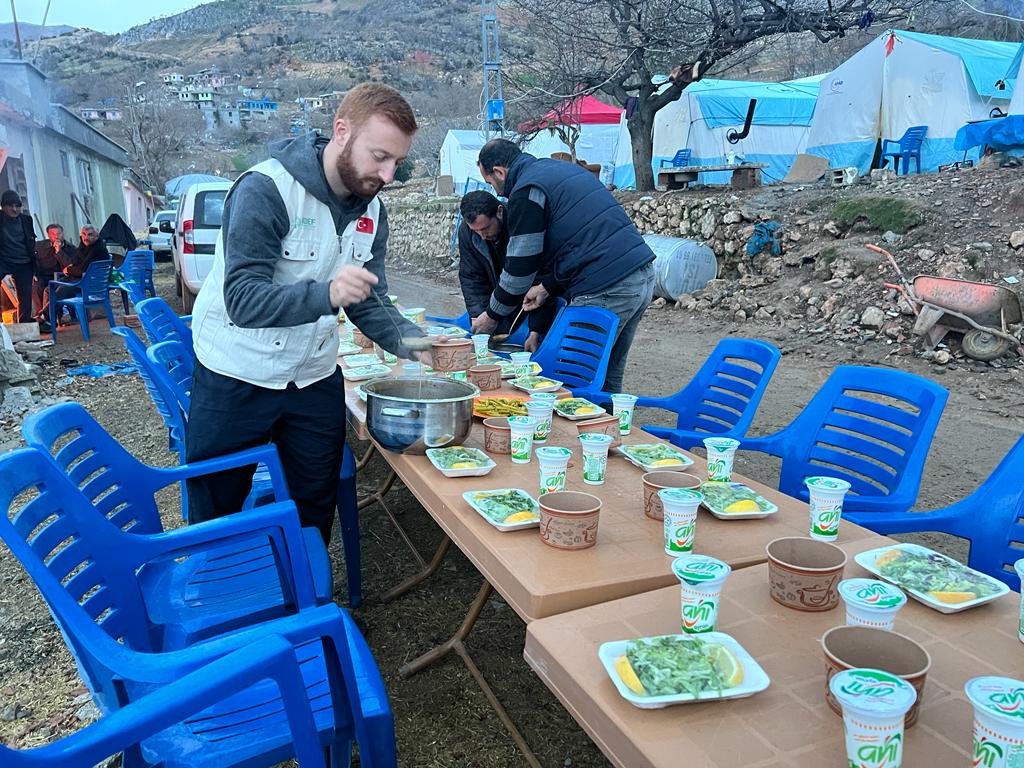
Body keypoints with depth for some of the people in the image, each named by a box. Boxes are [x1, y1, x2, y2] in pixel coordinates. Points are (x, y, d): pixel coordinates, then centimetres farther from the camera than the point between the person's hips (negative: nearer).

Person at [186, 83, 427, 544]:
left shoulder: (371, 211, -1)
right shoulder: (265, 190, -22)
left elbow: (370, 303, 2)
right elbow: (242, 299, -29)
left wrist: (413, 343, -18)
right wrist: (326, 294, -46)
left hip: (315, 376, 5)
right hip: (236, 378, -5)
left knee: (317, 507, 14)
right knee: (214, 512, 12)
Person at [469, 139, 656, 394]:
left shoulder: (526, 192, -5)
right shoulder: (563, 169, 23)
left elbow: (520, 266, -3)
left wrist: (492, 316, 11)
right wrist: (548, 287, 21)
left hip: (607, 290, -9)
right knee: (609, 378, 17)